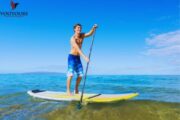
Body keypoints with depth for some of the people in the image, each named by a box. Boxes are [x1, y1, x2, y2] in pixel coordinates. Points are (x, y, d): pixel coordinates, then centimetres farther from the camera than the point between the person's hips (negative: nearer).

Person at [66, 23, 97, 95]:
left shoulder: (82, 35, 6)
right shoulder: (73, 38, -16)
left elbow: (90, 33, -5)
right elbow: (77, 48, -29)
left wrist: (93, 28, -26)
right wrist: (84, 57, -40)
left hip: (78, 57, 7)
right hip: (72, 57, -7)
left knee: (80, 75, 5)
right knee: (71, 74, -11)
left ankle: (76, 90, 20)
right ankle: (68, 91, 0)